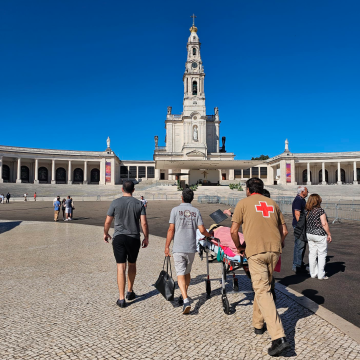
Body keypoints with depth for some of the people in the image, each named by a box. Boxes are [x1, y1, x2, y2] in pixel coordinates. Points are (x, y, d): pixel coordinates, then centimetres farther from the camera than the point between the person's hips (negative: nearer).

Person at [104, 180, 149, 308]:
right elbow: (144, 223, -7)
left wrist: (105, 233, 17)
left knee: (121, 267, 0)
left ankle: (121, 298, 1)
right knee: (132, 264, 19)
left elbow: (108, 222, 0)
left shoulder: (115, 203, -3)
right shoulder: (139, 204, -1)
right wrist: (146, 238, 4)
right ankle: (130, 292, 32)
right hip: (134, 238, 1)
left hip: (118, 238, -1)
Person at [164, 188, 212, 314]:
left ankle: (185, 300, -13)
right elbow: (202, 230, -4)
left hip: (178, 248, -3)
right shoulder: (196, 211, 2)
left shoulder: (175, 210, -4)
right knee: (187, 273, 18)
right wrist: (209, 235, 18)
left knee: (180, 274, 0)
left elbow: (171, 229, -7)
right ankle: (183, 296, 33)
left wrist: (167, 246, 0)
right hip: (191, 248, 3)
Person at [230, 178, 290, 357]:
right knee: (263, 287, 20)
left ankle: (279, 338, -10)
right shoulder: (273, 204, 15)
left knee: (262, 291, -3)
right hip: (274, 251, 5)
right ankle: (258, 324, 34)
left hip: (255, 251, -5)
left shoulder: (243, 203, 3)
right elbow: (283, 231, 16)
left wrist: (239, 247, 15)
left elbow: (234, 231, 0)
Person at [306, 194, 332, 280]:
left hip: (309, 234, 6)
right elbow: (324, 224, -15)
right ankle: (321, 275, 10)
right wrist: (329, 234, -6)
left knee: (312, 254, 12)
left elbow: (307, 224, 7)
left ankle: (313, 273, 20)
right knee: (322, 255, 5)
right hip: (320, 235, -6)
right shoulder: (320, 210, -13)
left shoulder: (308, 211, 4)